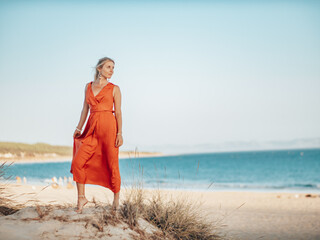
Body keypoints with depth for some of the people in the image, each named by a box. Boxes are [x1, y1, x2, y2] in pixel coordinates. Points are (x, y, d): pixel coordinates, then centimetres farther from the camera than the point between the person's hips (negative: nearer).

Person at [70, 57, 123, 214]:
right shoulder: (88, 86, 13)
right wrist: (79, 128, 10)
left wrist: (120, 133, -7)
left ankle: (116, 197, 19)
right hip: (92, 129, 3)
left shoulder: (114, 89, 4)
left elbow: (118, 112, 1)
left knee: (111, 164, 1)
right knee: (77, 163, -7)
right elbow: (85, 109, 16)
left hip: (109, 127, -3)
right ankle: (81, 198, 5)